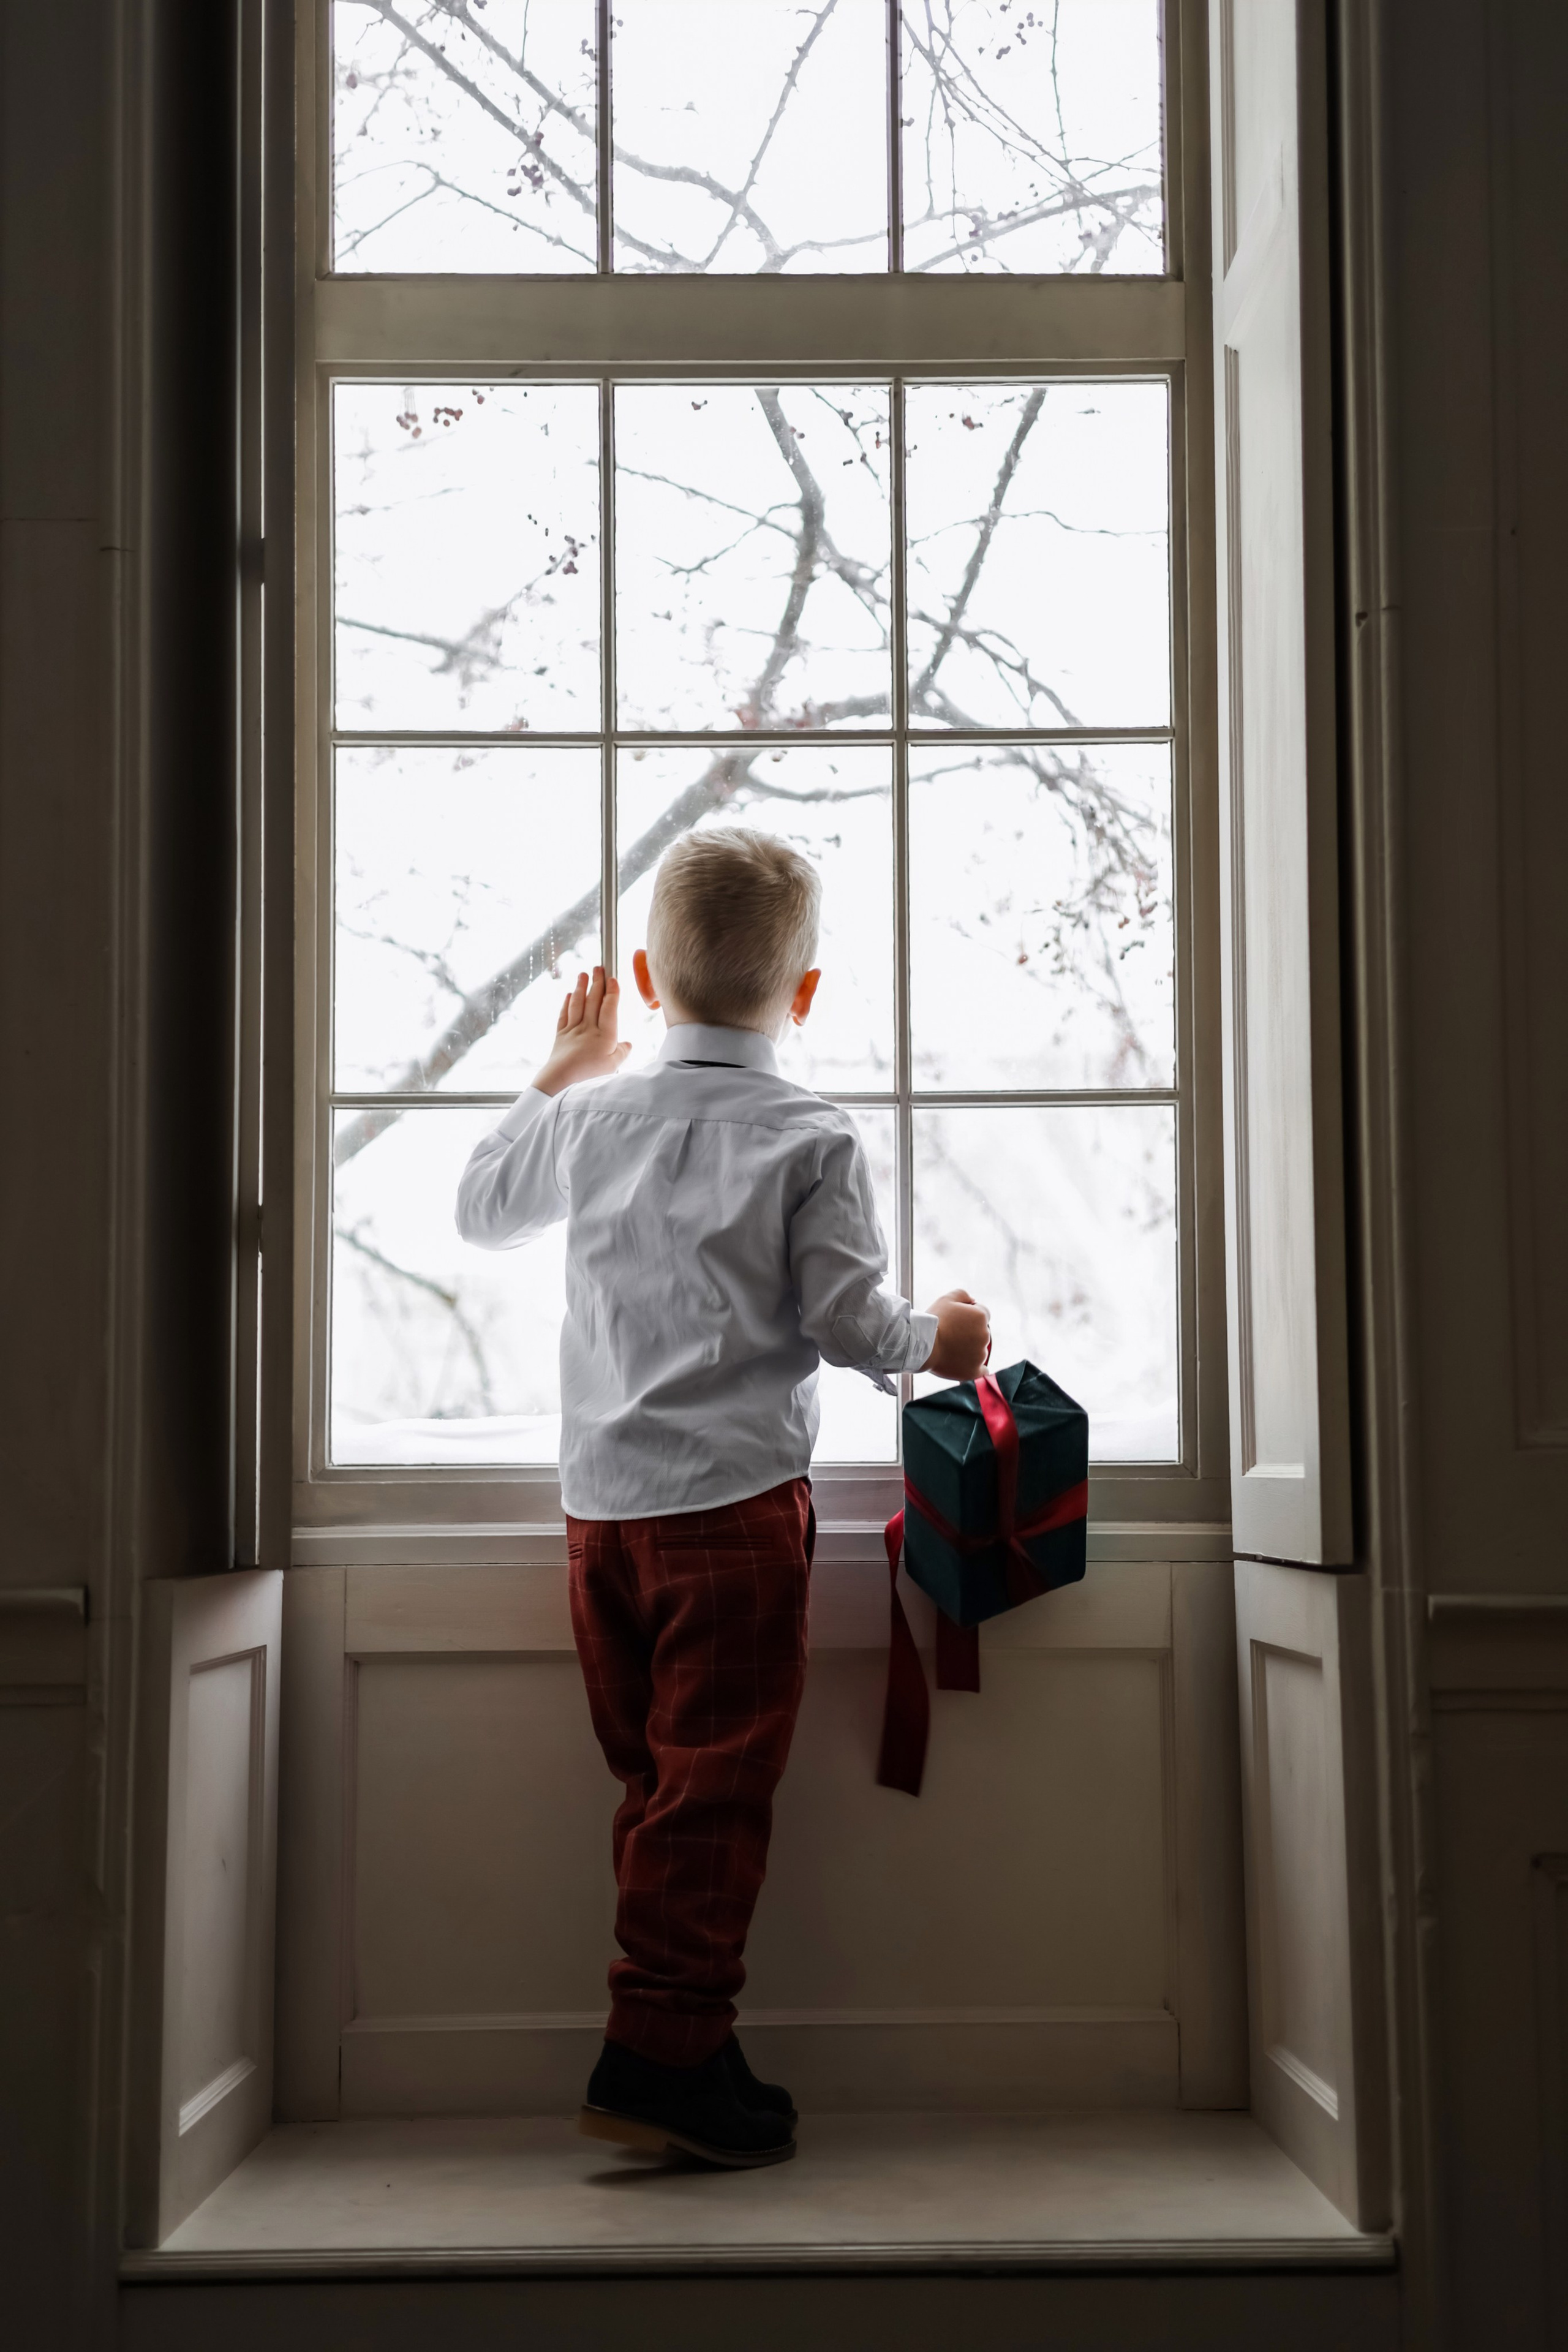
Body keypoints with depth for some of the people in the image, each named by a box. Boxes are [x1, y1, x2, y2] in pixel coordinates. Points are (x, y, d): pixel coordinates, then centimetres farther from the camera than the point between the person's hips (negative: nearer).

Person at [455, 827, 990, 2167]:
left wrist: (560, 1077, 36)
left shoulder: (591, 1122, 7)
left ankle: (686, 2044, 21)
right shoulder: (812, 1142, -6)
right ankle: (659, 2057, 0)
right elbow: (846, 1320, -9)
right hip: (737, 1501, -5)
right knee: (713, 1783, -1)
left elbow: (482, 1211, 25)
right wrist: (935, 1342, 12)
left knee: (654, 1782, 13)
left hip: (602, 1504, 5)